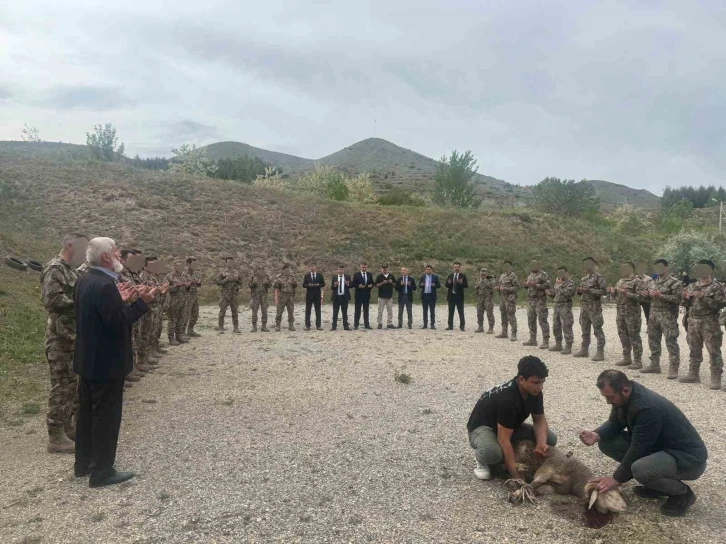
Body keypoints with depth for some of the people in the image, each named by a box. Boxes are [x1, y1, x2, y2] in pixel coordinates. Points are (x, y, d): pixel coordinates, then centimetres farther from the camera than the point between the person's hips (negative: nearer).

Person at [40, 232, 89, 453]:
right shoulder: (54, 269, -14)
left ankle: (67, 425, 27)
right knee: (62, 385, -4)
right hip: (61, 337, -10)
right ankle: (56, 437, 3)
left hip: (75, 335, 10)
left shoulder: (71, 270, 15)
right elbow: (51, 300, -25)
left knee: (73, 383, 15)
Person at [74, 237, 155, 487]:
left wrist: (119, 300, 10)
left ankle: (84, 463, 32)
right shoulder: (105, 285, -24)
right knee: (106, 416, 2)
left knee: (87, 412, 19)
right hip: (106, 362, -10)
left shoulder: (85, 280, 7)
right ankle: (102, 471, 12)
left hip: (88, 359, 10)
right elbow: (117, 323, -25)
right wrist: (141, 302, -21)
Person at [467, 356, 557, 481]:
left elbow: (539, 419, -2)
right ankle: (481, 459, -5)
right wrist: (517, 477, -38)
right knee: (493, 452, -41)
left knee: (550, 439, -11)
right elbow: (504, 439, -37)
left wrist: (541, 443, -24)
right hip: (482, 427, -8)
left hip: (511, 427, 8)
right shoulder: (507, 398, -37)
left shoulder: (534, 392, -14)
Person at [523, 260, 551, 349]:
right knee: (531, 320, 11)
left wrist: (536, 285, -22)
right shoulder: (530, 275, 18)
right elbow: (528, 286, 27)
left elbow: (549, 285, -17)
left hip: (540, 301, -8)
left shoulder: (543, 274, -7)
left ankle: (545, 341, -8)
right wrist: (526, 284, 3)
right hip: (530, 300, 8)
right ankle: (532, 339, 21)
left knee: (542, 320, -9)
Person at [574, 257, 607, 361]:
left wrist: (590, 290, -21)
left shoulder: (599, 277, -8)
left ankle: (600, 352, -2)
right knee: (584, 329, 13)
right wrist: (579, 290, 0)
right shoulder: (584, 277, 16)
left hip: (594, 306, -8)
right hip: (584, 305, 8)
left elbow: (604, 291, -14)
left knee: (597, 330, -5)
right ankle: (584, 349, 22)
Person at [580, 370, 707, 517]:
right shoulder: (625, 397, -7)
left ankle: (683, 493, -5)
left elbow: (638, 450, -27)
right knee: (606, 442, -3)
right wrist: (597, 435, -16)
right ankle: (657, 483, 8)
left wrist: (617, 479, -17)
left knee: (641, 470, -37)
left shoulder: (647, 408, -33)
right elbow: (614, 423, 6)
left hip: (688, 456, -9)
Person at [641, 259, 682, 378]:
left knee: (671, 342, -6)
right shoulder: (654, 281, 15)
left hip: (668, 316, -8)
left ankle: (673, 369, -2)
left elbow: (678, 299, -17)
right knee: (653, 339, 12)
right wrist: (646, 294, 1)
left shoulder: (674, 282, -8)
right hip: (653, 314, 8)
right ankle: (654, 364, 23)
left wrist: (661, 296, -23)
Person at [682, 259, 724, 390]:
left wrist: (703, 298, -22)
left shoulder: (716, 287, -4)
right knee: (694, 350, 12)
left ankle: (716, 378, 0)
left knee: (714, 351, -4)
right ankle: (693, 374, 22)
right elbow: (687, 305, 16)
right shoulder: (692, 286, 12)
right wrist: (686, 298, -6)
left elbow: (720, 304, -15)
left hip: (709, 323, -6)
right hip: (693, 322, 6)